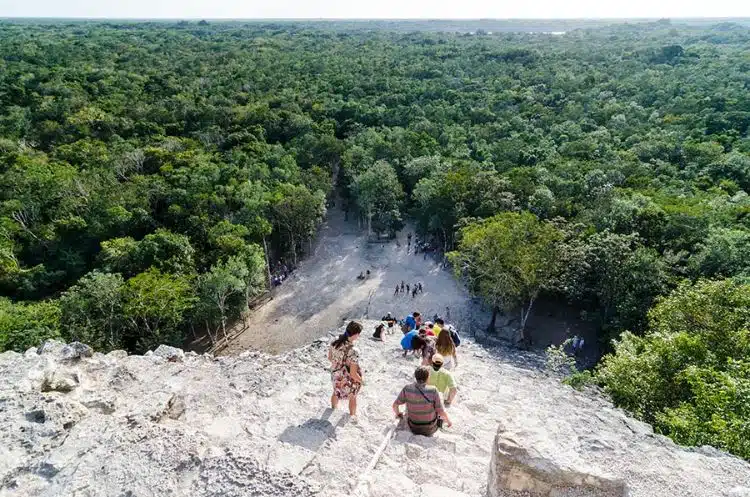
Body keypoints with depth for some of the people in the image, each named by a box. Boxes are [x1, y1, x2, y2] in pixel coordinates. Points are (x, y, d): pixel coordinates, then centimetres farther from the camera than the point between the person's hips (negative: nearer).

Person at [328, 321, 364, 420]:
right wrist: (361, 380, -10)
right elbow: (353, 374, -30)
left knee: (336, 393, 37)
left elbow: (330, 358, -1)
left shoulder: (334, 342, -19)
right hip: (349, 381, -5)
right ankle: (352, 415, 54)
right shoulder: (353, 351, -38)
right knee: (352, 397, 29)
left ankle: (333, 408, 66)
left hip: (335, 376, 5)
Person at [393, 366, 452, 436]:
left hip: (414, 428, 2)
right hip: (430, 428, -2)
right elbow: (441, 412, -22)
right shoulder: (433, 391, -28)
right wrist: (449, 421, -1)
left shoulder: (407, 389, -21)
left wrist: (398, 414, 13)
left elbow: (395, 405, -10)